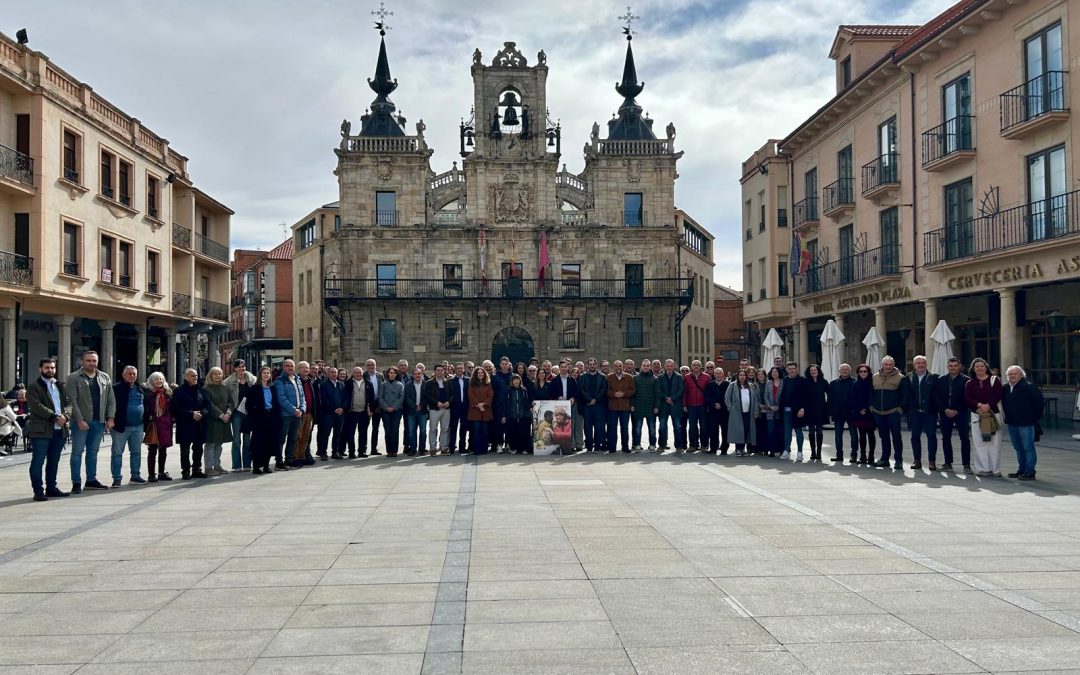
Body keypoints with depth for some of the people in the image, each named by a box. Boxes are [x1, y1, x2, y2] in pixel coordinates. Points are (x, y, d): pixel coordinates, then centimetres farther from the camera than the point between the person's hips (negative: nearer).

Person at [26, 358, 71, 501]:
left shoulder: (61, 386, 18)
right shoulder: (34, 387, -1)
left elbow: (68, 403, 12)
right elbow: (37, 406, -13)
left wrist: (64, 415, -9)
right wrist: (55, 417, -18)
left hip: (60, 430, 6)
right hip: (41, 430, -6)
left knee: (54, 461, 12)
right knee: (38, 461, -4)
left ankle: (51, 488, 20)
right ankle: (38, 491, -1)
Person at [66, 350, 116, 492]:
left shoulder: (105, 378, 11)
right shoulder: (74, 378, -3)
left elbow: (111, 400, 10)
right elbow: (72, 401, -10)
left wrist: (110, 418, 0)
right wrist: (80, 420, -17)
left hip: (99, 421, 4)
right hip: (81, 421, -4)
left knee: (93, 451, 12)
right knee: (77, 452, 0)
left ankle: (91, 480, 20)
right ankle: (76, 483, 4)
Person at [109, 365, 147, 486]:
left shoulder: (140, 389, 12)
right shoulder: (116, 388, -6)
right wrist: (112, 420, -17)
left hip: (138, 426, 5)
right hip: (121, 426, -5)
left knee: (136, 452, 11)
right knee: (117, 452, 1)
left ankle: (135, 475, 21)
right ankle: (117, 478, 5)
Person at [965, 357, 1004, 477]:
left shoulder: (994, 380, 7)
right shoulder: (970, 383, 11)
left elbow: (997, 395, -4)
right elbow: (967, 398, 0)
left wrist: (988, 405, -17)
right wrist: (979, 405, -16)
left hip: (993, 413, -1)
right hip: (977, 414, 1)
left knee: (994, 442, -1)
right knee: (979, 442, -2)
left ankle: (995, 469, 3)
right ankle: (983, 468, 0)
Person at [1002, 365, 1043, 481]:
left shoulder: (1029, 387, -9)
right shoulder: (1005, 388, 9)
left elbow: (1038, 401, -10)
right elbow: (1003, 403, 21)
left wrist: (1035, 416, -7)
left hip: (1026, 423, -7)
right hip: (1012, 423, 7)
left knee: (1028, 447, -3)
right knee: (1018, 448, 13)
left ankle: (1030, 472, -1)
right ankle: (1021, 469, 22)